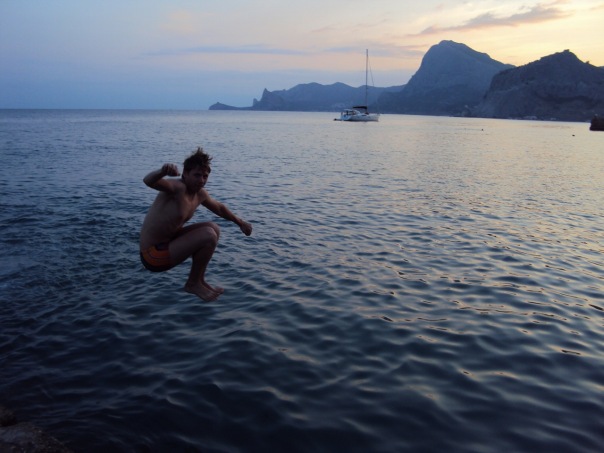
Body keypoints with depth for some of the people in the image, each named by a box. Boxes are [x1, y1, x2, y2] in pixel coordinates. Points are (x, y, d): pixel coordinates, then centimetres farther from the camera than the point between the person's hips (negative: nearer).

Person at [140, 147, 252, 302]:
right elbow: (148, 181, -43)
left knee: (214, 228, 13)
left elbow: (219, 208, 25)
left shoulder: (200, 194, 4)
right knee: (209, 236, -21)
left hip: (168, 242, 10)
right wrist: (162, 172, -65)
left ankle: (199, 280, 18)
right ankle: (193, 284, -1)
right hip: (154, 255, -9)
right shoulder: (177, 187, -23)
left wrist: (240, 222, 34)